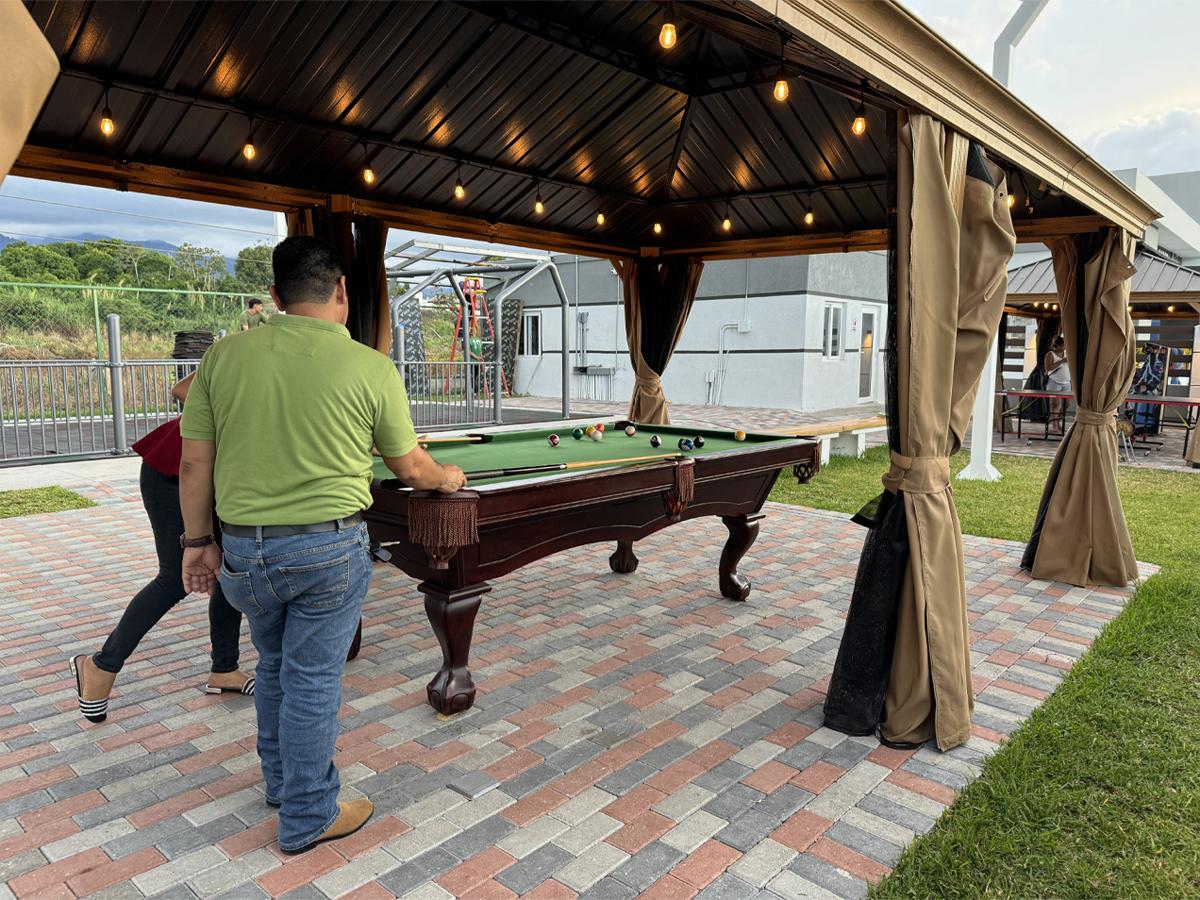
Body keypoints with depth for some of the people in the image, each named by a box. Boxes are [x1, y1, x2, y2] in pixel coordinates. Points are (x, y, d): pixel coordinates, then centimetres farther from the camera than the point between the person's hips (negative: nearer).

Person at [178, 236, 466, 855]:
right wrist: (449, 477, 22)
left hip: (243, 551, 4)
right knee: (312, 681, 10)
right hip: (329, 548, -4)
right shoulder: (371, 368, -9)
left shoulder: (223, 356, -1)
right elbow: (410, 468, 1)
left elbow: (194, 462, 2)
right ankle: (307, 820, 27)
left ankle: (281, 783, 44)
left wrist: (198, 540, 13)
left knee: (274, 667, 24)